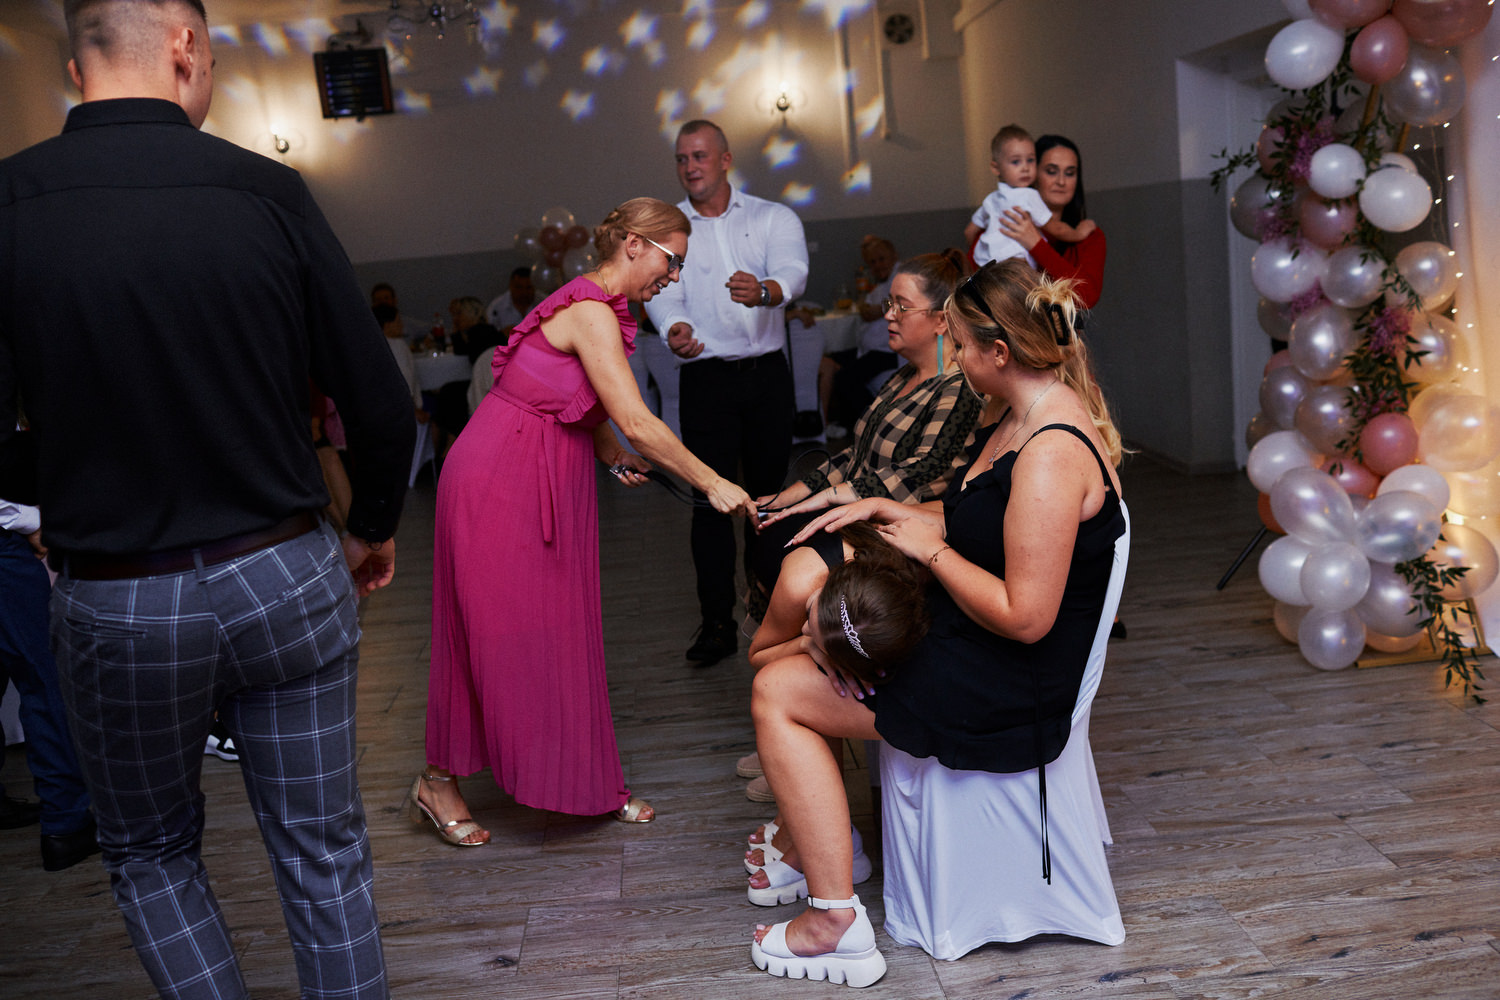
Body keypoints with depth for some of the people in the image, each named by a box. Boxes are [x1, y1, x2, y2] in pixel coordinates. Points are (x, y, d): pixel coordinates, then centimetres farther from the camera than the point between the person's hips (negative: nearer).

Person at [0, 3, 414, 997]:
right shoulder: (269, 191, -7)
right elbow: (381, 402, -5)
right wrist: (375, 529, 12)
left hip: (115, 605, 0)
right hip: (288, 579, 1)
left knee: (154, 854, 22)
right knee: (324, 851, 15)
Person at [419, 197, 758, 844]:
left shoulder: (605, 311, 11)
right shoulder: (592, 312, -20)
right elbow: (636, 422, -24)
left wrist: (613, 455, -1)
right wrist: (711, 484, -19)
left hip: (551, 482, 9)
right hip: (499, 481, -9)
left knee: (563, 630, 11)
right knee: (495, 631, -1)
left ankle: (589, 782, 20)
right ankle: (436, 783, 16)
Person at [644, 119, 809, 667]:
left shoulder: (773, 218, 4)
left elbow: (793, 271, -15)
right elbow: (661, 292, -9)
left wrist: (764, 290, -40)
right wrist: (675, 328, -33)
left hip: (767, 374, 1)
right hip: (706, 377, -1)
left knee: (769, 491, 8)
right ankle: (717, 622, 3)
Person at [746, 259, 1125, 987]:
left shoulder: (1051, 456, -28)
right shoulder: (1027, 416, 5)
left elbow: (1024, 617, -30)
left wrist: (931, 549, -18)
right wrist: (885, 510, 8)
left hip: (1005, 695, -11)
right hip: (970, 649, 11)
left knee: (775, 694, -6)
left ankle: (836, 922, 0)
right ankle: (811, 837, 34)